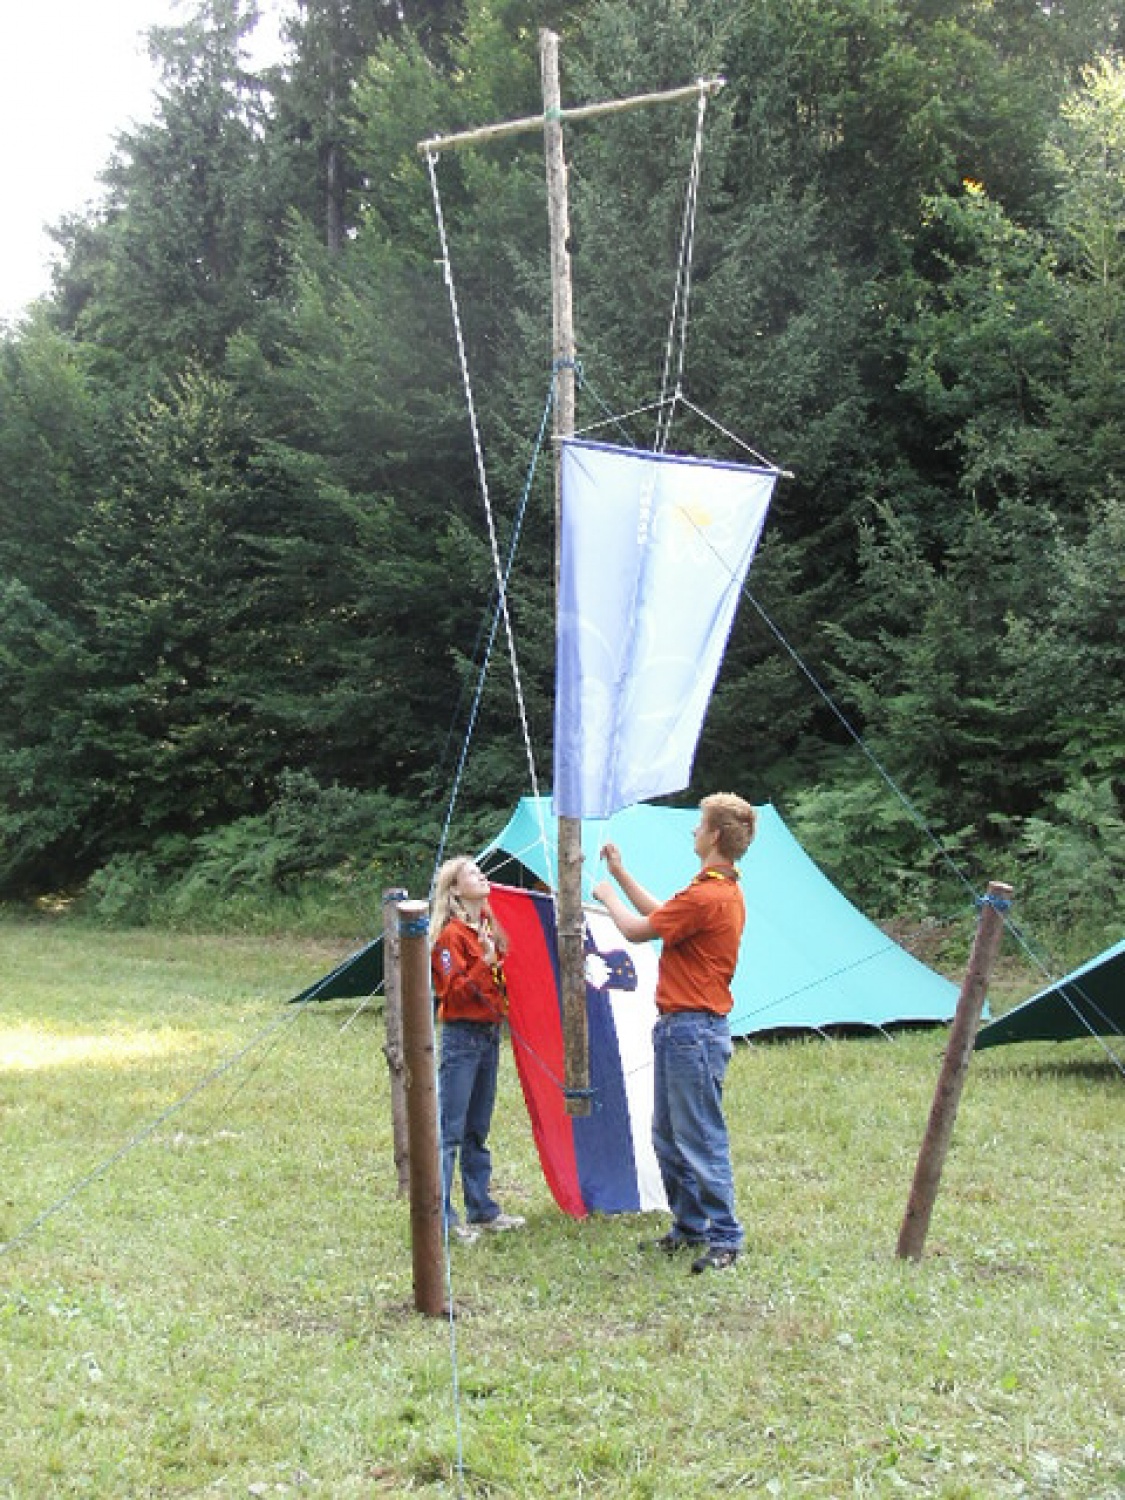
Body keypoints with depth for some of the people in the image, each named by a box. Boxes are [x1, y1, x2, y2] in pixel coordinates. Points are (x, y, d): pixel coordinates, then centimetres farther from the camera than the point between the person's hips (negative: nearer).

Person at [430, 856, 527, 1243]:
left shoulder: (490, 928, 13)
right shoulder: (451, 935, -11)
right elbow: (455, 991, -19)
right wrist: (484, 963, -27)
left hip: (490, 1034, 8)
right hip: (462, 1036, -8)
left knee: (478, 1130, 15)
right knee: (450, 1130, -6)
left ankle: (481, 1209, 22)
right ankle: (440, 1216, -4)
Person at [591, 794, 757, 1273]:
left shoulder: (706, 896, -20)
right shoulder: (725, 891, 13)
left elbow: (637, 929, -12)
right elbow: (661, 914, 26)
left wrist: (607, 895, 7)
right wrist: (621, 874, 30)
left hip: (694, 1031, -11)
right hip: (678, 1028, 11)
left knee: (701, 1139, -6)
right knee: (668, 1137, 17)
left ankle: (724, 1239, -1)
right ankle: (689, 1225, 26)